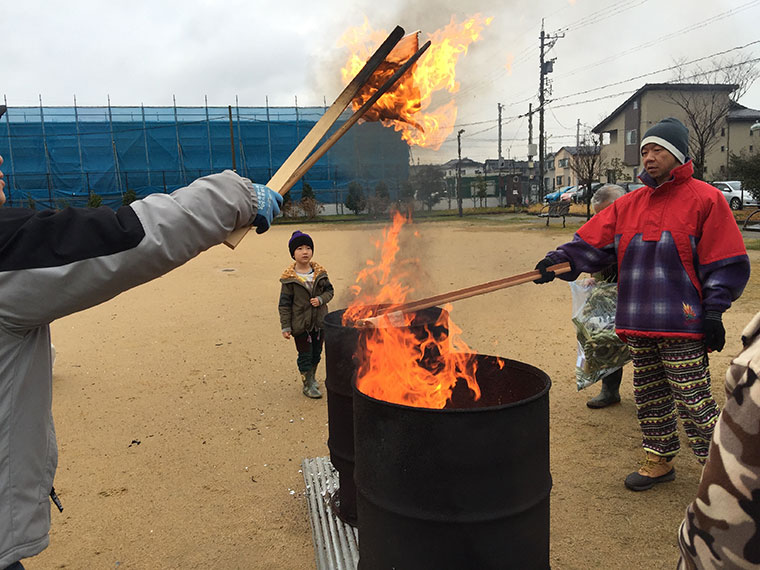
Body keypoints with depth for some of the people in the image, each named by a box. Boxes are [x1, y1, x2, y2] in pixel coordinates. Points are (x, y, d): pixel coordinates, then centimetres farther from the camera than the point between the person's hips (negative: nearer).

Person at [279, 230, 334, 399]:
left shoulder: (320, 272, 0)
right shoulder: (289, 278, -10)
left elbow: (329, 290, 9)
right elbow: (284, 304, -7)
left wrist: (321, 299, -13)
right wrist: (285, 326, -9)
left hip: (319, 321, 4)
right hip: (300, 323, -4)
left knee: (316, 353, 17)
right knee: (305, 355, 6)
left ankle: (312, 377, 39)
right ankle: (307, 385, 21)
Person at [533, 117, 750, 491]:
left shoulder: (705, 200, -3)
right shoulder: (629, 205, 11)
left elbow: (726, 263, -4)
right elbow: (591, 243, 5)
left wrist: (713, 312, -10)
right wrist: (558, 260, -12)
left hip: (682, 324, -6)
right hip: (637, 324, 6)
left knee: (692, 401, -2)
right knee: (648, 396, 15)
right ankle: (659, 460, 32)